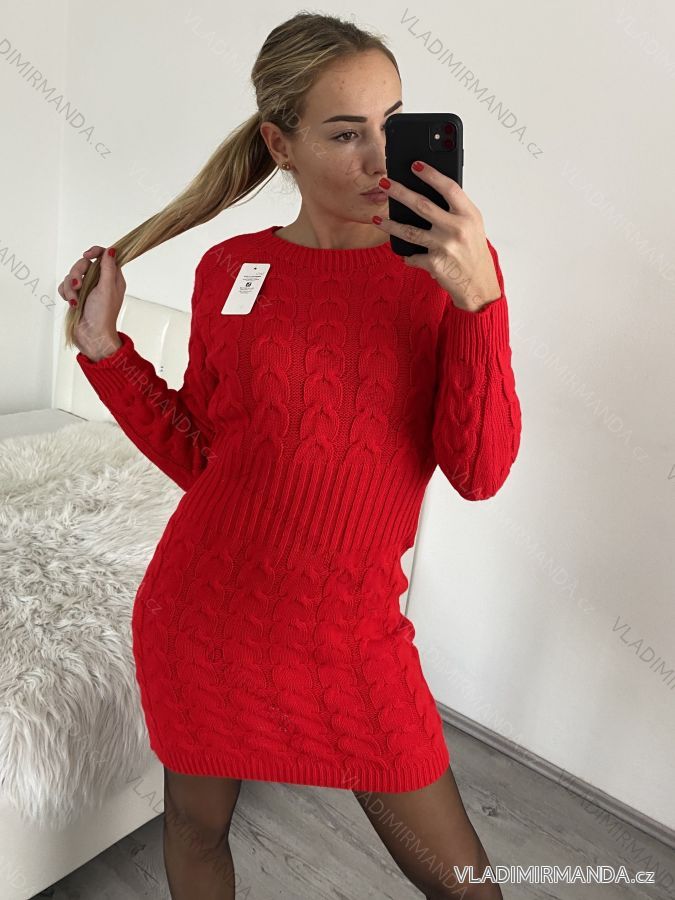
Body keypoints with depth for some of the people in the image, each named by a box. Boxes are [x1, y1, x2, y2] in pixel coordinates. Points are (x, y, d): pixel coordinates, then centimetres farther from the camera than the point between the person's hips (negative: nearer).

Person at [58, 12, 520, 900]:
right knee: (196, 826, 23)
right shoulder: (230, 269, -2)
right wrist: (104, 345, -4)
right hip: (204, 611, 2)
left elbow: (480, 473, -13)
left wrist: (477, 299, -24)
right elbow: (198, 455, 4)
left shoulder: (451, 263, -5)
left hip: (352, 634, 0)